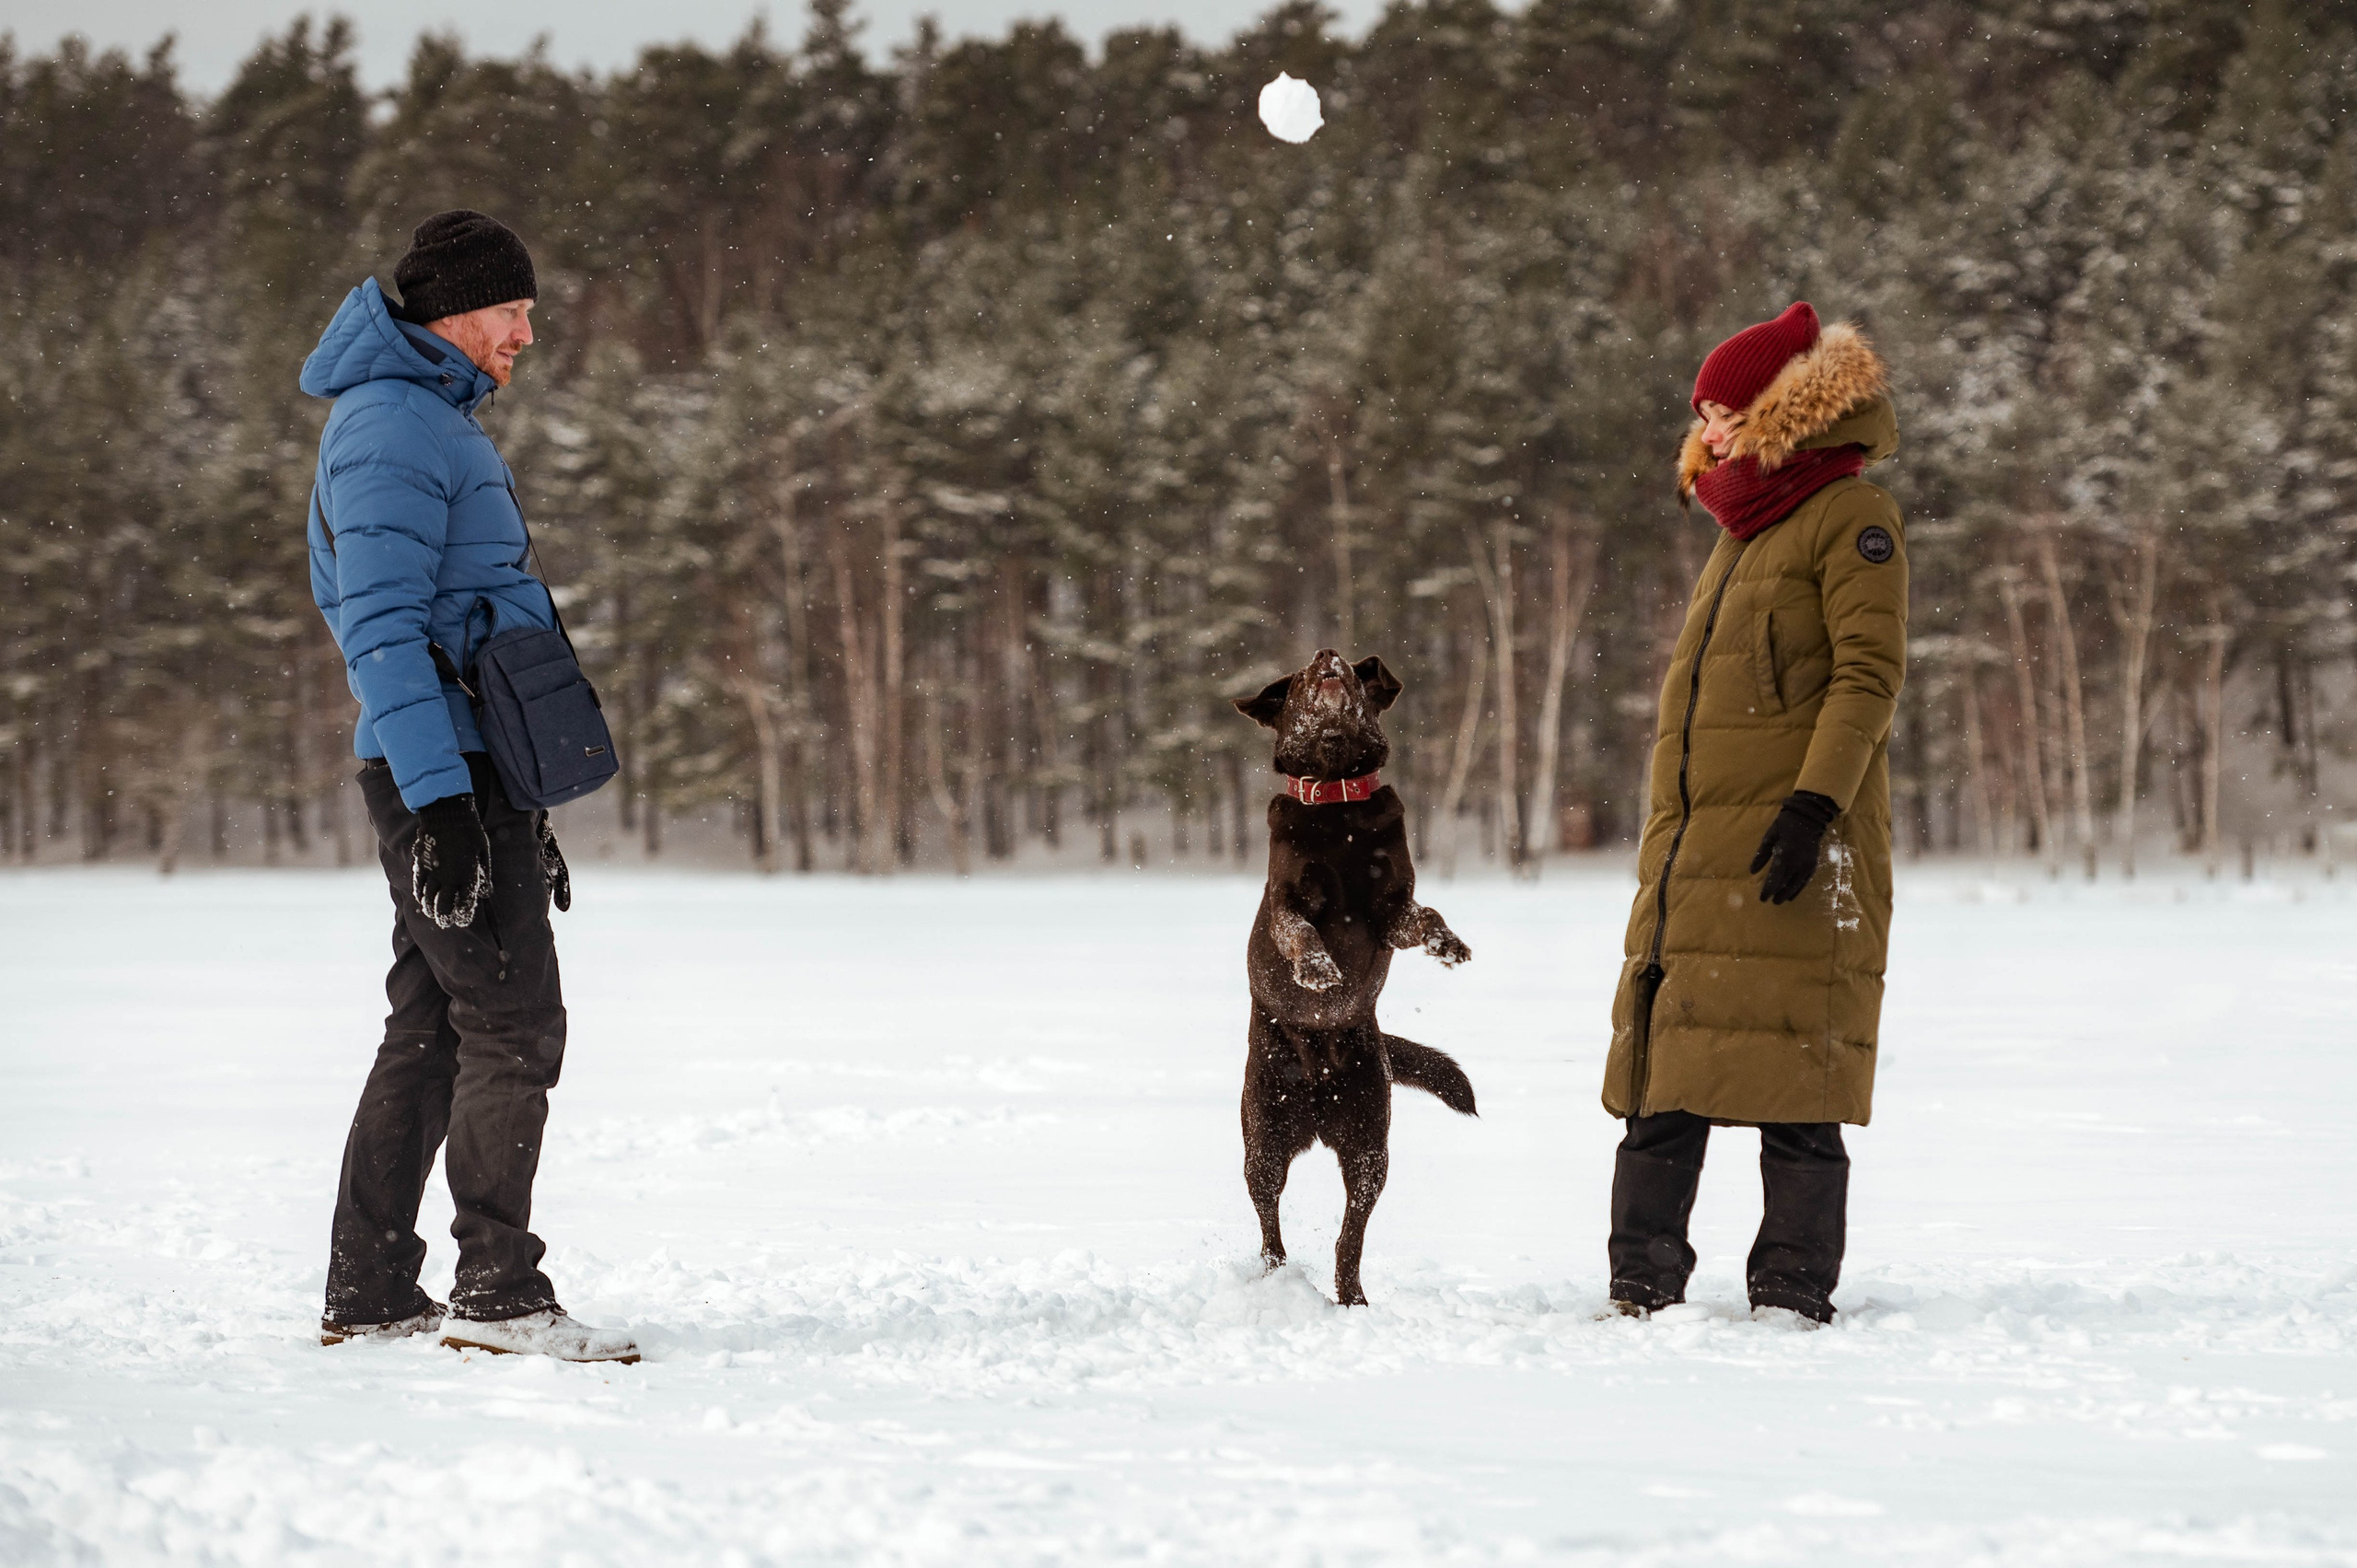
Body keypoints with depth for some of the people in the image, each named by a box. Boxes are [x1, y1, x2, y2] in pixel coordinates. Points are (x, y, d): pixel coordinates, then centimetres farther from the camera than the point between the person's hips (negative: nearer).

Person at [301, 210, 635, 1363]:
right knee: (515, 1025, -11)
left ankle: (369, 1293, 13)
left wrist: (522, 814, 25)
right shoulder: (389, 427, -11)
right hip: (436, 770, -10)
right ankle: (498, 1291, -9)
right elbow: (379, 629, -19)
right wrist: (440, 800, -25)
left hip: (468, 769, 10)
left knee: (431, 1031, 10)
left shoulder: (441, 425, 22)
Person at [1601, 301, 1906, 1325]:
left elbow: (1870, 673, -12)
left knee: (1791, 1088, -8)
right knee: (1662, 1086, 5)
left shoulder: (1850, 518, -2)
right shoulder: (1742, 533, 24)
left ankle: (1794, 1299, -5)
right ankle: (1642, 1295, 8)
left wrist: (1817, 802, -23)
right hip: (1693, 856, 8)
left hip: (1791, 856, -8)